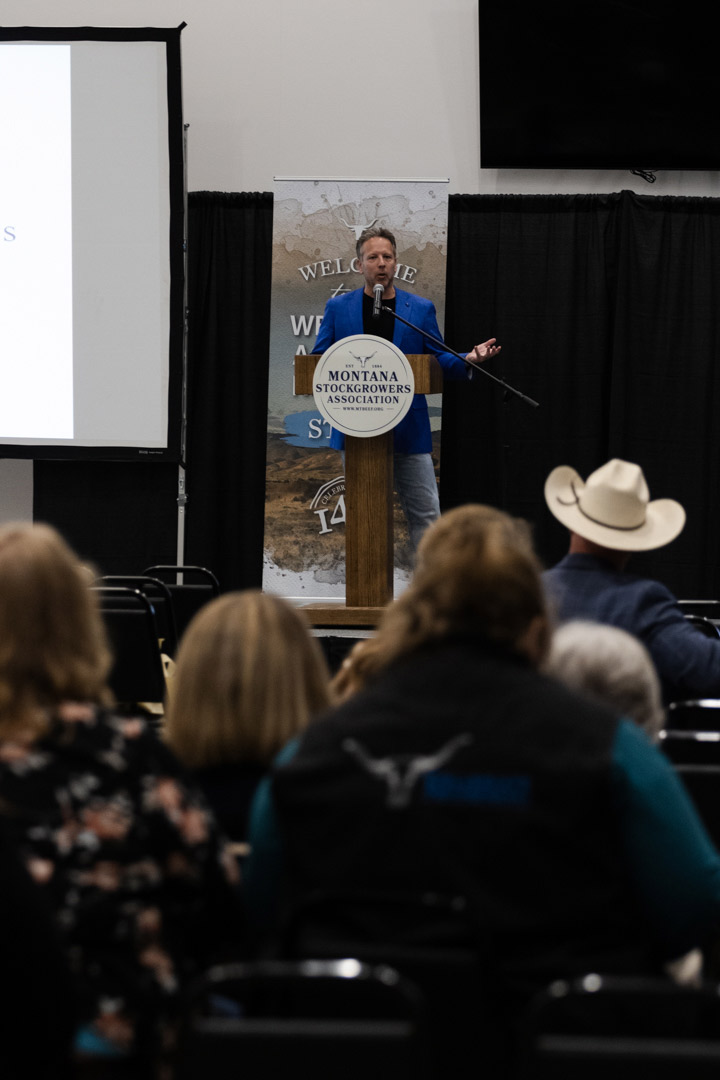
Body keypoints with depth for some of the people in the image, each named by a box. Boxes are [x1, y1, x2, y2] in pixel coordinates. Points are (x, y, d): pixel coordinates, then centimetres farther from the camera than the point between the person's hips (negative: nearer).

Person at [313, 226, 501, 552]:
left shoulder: (420, 309, 8)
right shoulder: (338, 307, 7)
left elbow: (440, 362, 8)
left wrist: (469, 360, -13)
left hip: (408, 432, 0)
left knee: (426, 514, -4)